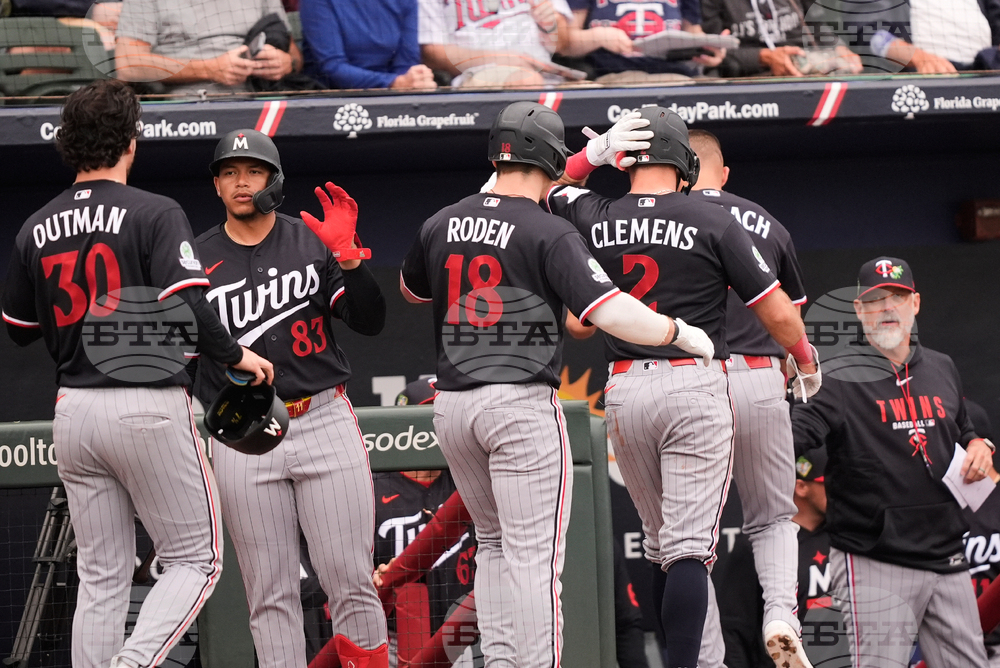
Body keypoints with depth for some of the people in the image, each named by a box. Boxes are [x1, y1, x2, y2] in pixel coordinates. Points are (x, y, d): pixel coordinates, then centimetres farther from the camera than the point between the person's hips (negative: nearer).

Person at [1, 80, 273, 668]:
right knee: (196, 559, 3)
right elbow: (188, 308, -19)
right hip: (150, 407, -5)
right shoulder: (155, 214, -9)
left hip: (74, 412, 5)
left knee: (102, 576, 11)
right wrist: (236, 355, -3)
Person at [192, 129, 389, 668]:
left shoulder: (313, 241, 5)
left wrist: (347, 255, -15)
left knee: (350, 580, -4)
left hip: (324, 422, -1)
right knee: (269, 592, 1)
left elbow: (370, 321, -2)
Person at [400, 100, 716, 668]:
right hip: (523, 405, -6)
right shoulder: (549, 233, -11)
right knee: (534, 556, -6)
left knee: (495, 544, 19)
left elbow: (411, 290, 27)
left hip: (452, 404, 6)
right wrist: (680, 331, -6)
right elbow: (610, 311, -20)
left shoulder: (440, 226, 7)